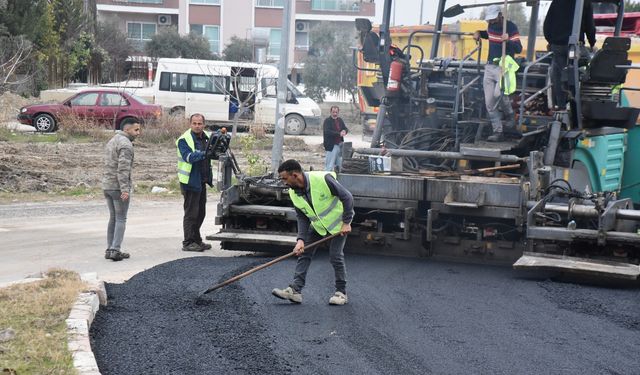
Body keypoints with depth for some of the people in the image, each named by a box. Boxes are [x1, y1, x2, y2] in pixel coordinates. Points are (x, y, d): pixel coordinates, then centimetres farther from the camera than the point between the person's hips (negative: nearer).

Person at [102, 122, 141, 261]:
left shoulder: (111, 141, 17)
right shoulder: (126, 144, -14)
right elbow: (123, 168, -23)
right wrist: (125, 189, -27)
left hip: (107, 185, 9)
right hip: (118, 187, -9)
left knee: (113, 218, 15)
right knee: (121, 219, -3)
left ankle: (110, 249, 15)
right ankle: (115, 250, -7)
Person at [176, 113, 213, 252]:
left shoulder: (206, 138, 11)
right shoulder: (184, 140, -12)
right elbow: (189, 157, -25)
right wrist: (204, 153, -37)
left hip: (202, 181, 8)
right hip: (190, 181, -8)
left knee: (200, 213, 15)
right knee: (191, 213, -5)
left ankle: (197, 240, 27)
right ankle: (188, 243, 1)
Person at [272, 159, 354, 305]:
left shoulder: (323, 179, -31)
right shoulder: (293, 193, -11)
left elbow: (347, 197, -23)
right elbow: (302, 218, -4)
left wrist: (346, 222, -20)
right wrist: (301, 239, -17)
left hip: (338, 222, -6)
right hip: (317, 225, 6)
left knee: (336, 256, -9)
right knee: (304, 254, -2)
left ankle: (341, 292, 7)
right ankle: (295, 290, -2)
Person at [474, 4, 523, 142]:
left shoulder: (511, 27, -10)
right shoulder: (491, 26, 10)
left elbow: (519, 49, -18)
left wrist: (508, 40, -36)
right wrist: (479, 33, 13)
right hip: (490, 67, 6)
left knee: (499, 93, -28)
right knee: (490, 103, 0)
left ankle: (509, 115, 0)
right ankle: (498, 132, 5)